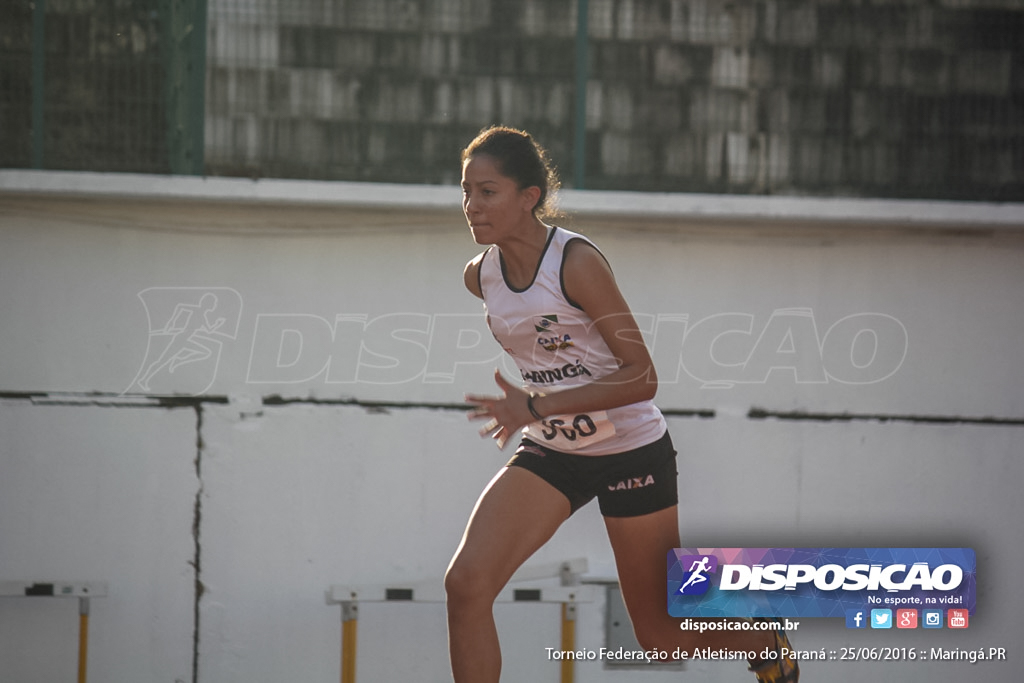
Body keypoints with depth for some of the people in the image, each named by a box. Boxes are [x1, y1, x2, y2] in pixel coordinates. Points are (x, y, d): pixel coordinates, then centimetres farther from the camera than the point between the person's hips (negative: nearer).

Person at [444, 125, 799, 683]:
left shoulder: (577, 262, -24)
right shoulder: (479, 275, -4)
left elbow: (643, 378, -24)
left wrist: (539, 406, -32)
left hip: (630, 451, -5)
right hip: (548, 453, 5)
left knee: (664, 637, 9)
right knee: (466, 583, -20)